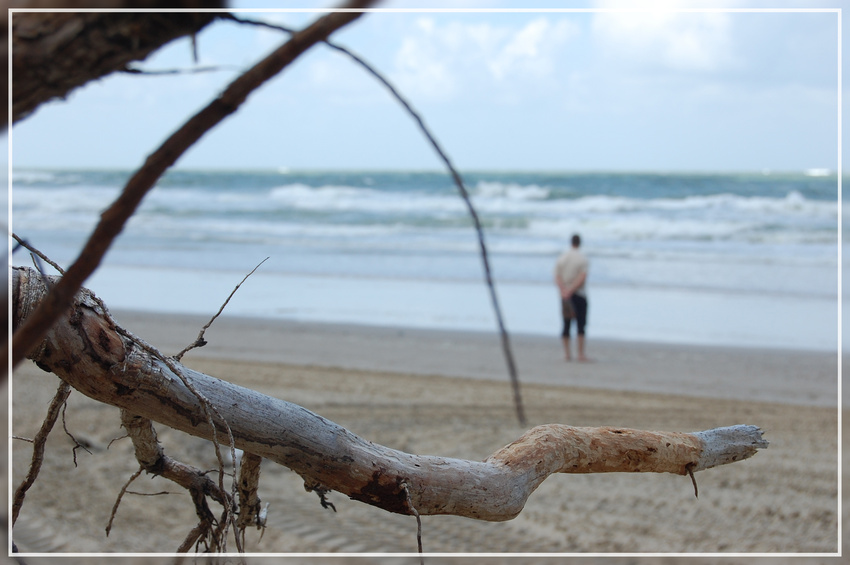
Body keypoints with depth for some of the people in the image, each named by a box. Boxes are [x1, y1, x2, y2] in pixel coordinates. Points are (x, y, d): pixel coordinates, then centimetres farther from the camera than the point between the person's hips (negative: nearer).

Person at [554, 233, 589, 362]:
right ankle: (581, 353, -6)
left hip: (565, 295, 4)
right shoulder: (582, 258, -7)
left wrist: (564, 291, -16)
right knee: (581, 324, -1)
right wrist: (570, 291, -17)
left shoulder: (561, 257, 5)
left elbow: (557, 277, -5)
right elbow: (582, 277, -18)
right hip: (579, 294, -4)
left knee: (566, 325, 8)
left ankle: (567, 352, 6)